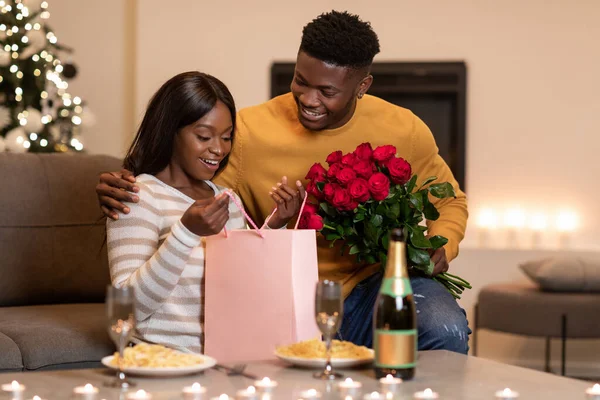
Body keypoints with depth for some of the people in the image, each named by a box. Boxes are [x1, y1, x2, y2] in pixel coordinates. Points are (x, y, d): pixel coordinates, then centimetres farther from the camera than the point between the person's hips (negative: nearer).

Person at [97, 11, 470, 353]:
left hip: (377, 285, 1)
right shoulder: (249, 131, -7)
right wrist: (127, 192, -20)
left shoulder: (403, 130, -2)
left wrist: (440, 248, -8)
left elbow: (449, 202, 14)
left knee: (446, 331, -29)